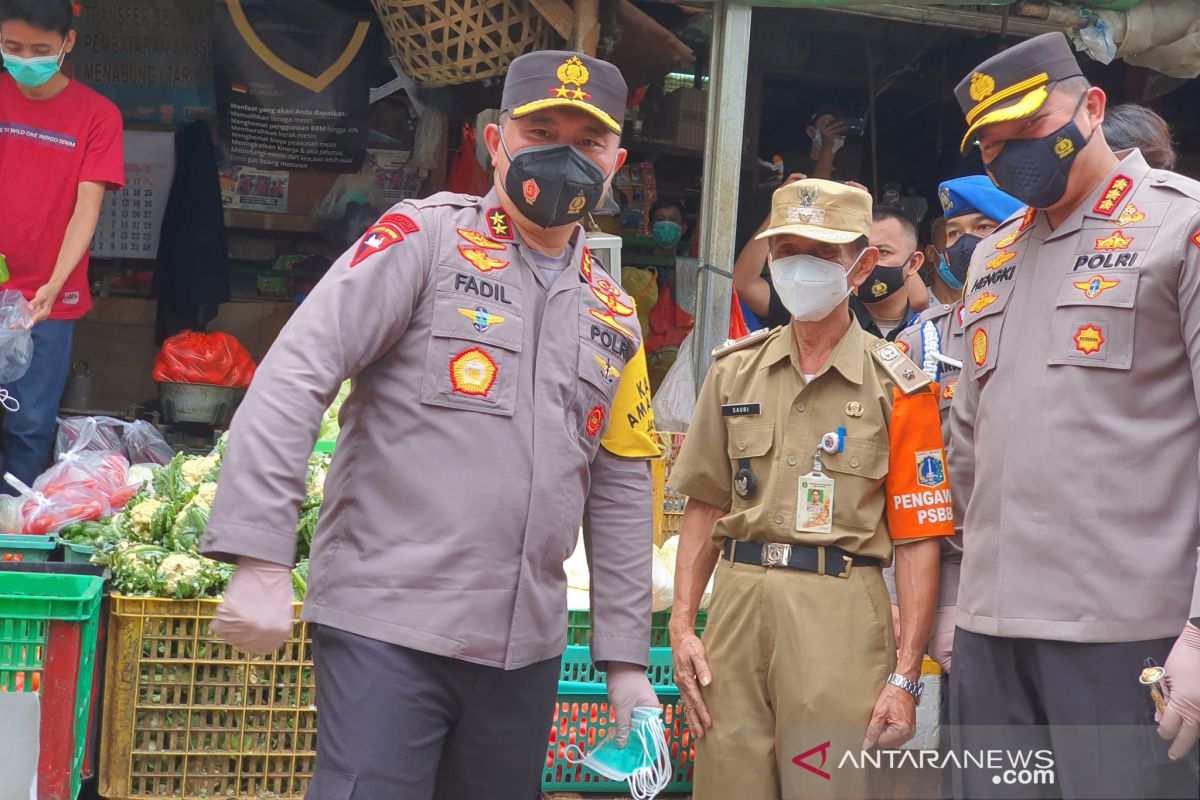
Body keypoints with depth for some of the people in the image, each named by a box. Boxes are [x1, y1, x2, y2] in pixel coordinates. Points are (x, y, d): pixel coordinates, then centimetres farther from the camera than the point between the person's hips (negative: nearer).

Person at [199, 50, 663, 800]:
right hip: (388, 629, -5)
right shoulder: (425, 237, -2)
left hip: (525, 647, 6)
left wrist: (626, 657, 15)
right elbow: (292, 379, -11)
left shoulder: (615, 315, 14)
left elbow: (622, 493, 17)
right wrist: (261, 560, -19)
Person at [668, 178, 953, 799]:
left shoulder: (898, 387, 0)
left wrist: (905, 675, -7)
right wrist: (681, 625, 7)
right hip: (738, 601, 3)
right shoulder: (734, 370, 12)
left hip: (840, 615, -3)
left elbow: (918, 539, -2)